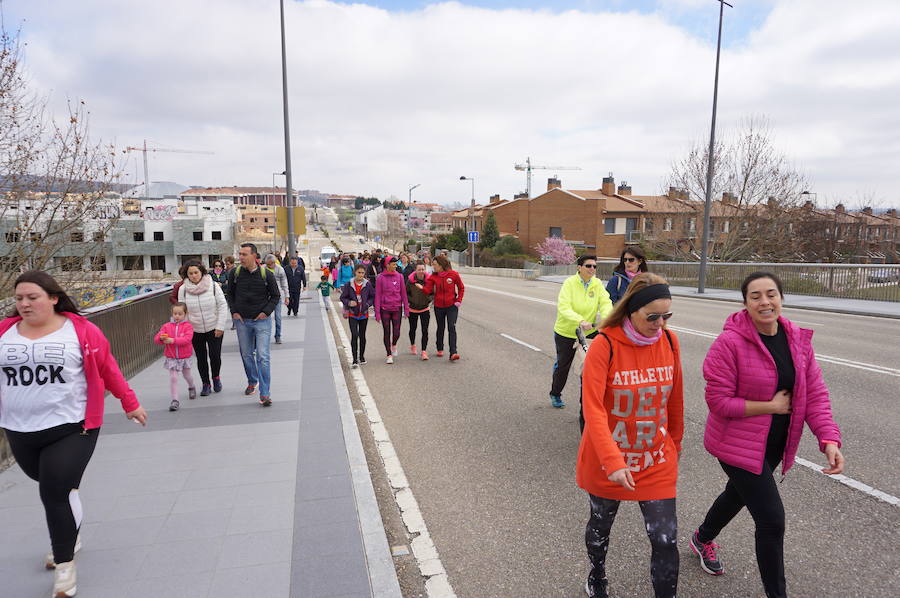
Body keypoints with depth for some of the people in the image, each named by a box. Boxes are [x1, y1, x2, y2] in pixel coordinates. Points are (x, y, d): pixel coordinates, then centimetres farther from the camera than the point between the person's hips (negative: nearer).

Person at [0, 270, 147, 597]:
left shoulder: (81, 331, -7)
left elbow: (109, 370, 0)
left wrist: (130, 403, 5)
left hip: (71, 429, -4)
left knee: (57, 493, -6)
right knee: (51, 488, 21)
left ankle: (65, 564, 13)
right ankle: (68, 538, 47)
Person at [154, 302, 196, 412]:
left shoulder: (188, 326, -9)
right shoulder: (166, 326, 0)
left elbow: (187, 339, -24)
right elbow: (156, 339, -6)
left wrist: (173, 340, -33)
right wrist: (161, 338, -29)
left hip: (184, 357, -1)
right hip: (171, 357, 1)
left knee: (187, 375, 20)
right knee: (173, 378, -7)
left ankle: (191, 387, 51)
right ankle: (175, 400, -2)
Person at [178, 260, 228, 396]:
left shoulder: (213, 286, -9)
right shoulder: (183, 289, -4)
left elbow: (222, 305, -6)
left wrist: (220, 326, -10)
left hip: (214, 329, -2)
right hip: (195, 330, 2)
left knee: (215, 356, -3)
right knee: (201, 358, 8)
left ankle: (216, 377, 25)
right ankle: (206, 384, 24)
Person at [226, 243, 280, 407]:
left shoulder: (266, 274, -7)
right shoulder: (235, 273, -1)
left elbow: (275, 296, 3)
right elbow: (229, 294, 14)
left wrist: (266, 311, -8)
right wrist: (234, 311, 2)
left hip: (261, 321, -3)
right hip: (242, 321, 3)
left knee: (262, 356, -9)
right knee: (246, 355, 15)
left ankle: (264, 394, -7)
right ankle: (252, 382, 37)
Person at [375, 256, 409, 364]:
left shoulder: (399, 276, 2)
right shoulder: (381, 278, -4)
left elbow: (403, 293, 7)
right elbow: (378, 295, -3)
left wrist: (406, 309, 5)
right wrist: (377, 312, -6)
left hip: (397, 308, 2)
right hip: (385, 309, -1)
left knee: (396, 332, 1)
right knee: (387, 332, 4)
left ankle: (394, 345, 35)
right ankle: (389, 355, 16)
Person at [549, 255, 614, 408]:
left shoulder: (597, 283, -4)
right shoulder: (570, 283, -17)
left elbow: (605, 302, -14)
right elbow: (563, 307, -28)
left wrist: (606, 317, -36)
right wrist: (580, 321, -43)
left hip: (589, 332, 3)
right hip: (566, 332, -3)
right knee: (562, 365, 12)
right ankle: (555, 394, 35)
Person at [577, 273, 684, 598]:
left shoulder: (669, 341, -7)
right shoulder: (605, 345, -21)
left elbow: (674, 399, 6)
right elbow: (593, 408, -26)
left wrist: (675, 442, 17)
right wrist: (613, 462, -33)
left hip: (657, 462, 2)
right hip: (607, 462, -2)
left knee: (665, 540, 1)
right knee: (601, 525, 21)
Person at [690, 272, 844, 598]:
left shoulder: (798, 340, -4)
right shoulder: (729, 342, -23)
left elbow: (815, 394, -3)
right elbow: (719, 401, -22)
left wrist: (829, 439, -15)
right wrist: (771, 406, -20)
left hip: (775, 445, 7)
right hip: (738, 445, -7)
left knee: (738, 494, 28)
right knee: (771, 519, -6)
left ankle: (703, 538, 57)